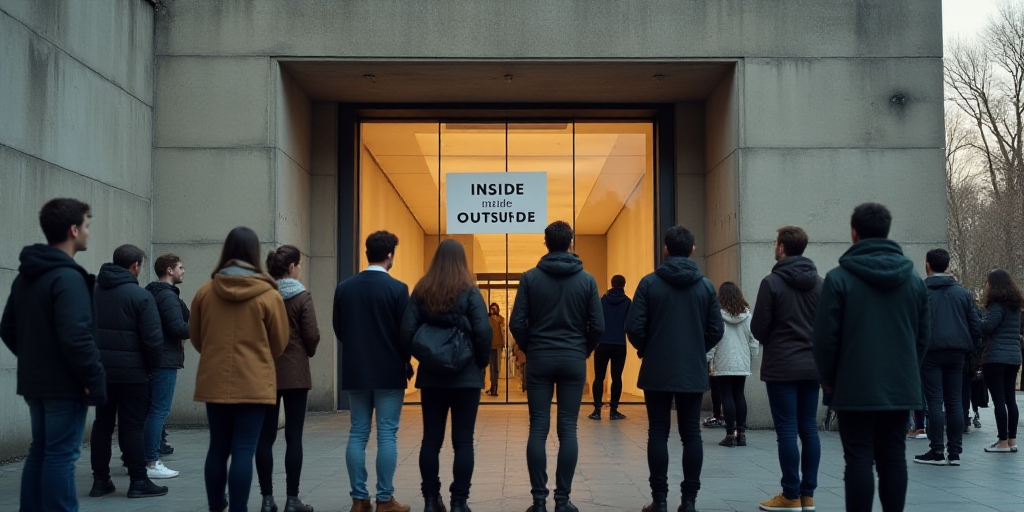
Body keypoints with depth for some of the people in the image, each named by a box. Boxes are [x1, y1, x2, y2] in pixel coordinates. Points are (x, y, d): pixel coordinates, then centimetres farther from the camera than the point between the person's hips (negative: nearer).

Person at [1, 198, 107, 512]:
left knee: (40, 452, 15)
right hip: (65, 384, -9)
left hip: (34, 382, 9)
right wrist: (96, 380, -18)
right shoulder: (68, 277, -17)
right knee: (61, 455, -4)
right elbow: (76, 338, -24)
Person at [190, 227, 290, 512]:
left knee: (218, 447, 14)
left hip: (214, 382, 3)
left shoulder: (205, 291, -1)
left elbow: (196, 339, 10)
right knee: (244, 451, -1)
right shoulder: (268, 295, -8)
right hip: (254, 384, -3)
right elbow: (279, 345, 2)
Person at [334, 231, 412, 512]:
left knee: (357, 433, 8)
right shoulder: (397, 288, -11)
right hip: (389, 371, -4)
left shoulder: (344, 287, 1)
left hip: (355, 370, 4)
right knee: (387, 435, 0)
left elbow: (338, 329, 7)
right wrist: (406, 362, 8)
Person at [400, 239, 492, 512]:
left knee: (431, 439, 9)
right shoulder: (470, 292, -7)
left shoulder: (421, 291, 1)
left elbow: (407, 332, -5)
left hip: (431, 375, 3)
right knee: (463, 441, 2)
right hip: (466, 376, -3)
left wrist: (421, 356, 8)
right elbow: (483, 332, -14)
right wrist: (482, 362, 0)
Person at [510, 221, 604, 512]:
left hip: (539, 360, 0)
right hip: (573, 361, 1)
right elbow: (598, 326, -3)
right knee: (568, 430, 3)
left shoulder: (530, 277, -3)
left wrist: (530, 350, 11)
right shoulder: (586, 279, -1)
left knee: (538, 429, 2)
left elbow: (517, 324, -6)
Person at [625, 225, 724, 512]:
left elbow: (635, 327, -9)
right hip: (693, 372, 2)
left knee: (658, 433, 4)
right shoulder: (706, 286, 0)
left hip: (657, 371, -1)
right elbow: (716, 331, 1)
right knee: (691, 434, 7)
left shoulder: (650, 283, -6)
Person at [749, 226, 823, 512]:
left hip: (781, 367, -5)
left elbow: (758, 328, -8)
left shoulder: (772, 282, -11)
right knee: (809, 429, 8)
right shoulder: (819, 283, 4)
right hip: (811, 365, 5)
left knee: (787, 430, -2)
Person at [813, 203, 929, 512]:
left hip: (856, 388, -4)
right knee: (893, 457, 10)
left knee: (859, 460, -1)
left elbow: (825, 336, -9)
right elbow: (923, 335, 10)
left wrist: (828, 379, 5)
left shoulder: (839, 278, -8)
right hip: (901, 387, 5)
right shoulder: (913, 279, 8)